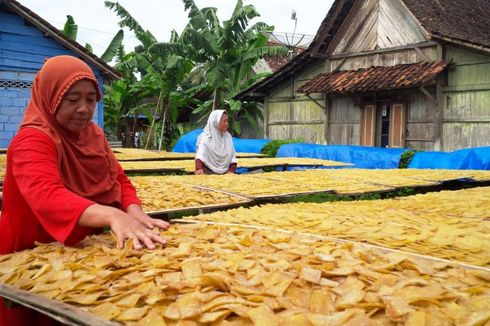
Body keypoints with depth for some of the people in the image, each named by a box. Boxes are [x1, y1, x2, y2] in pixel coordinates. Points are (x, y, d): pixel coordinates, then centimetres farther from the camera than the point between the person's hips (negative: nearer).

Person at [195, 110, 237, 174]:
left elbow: (233, 156, 11)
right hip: (209, 173, -4)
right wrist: (199, 169, -37)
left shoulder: (228, 137, 9)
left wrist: (231, 170, -4)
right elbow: (200, 156, -20)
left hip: (225, 173, 4)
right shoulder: (206, 138, -7)